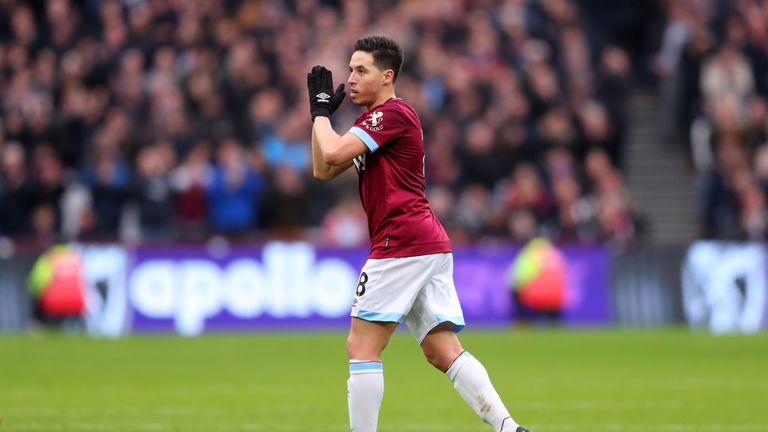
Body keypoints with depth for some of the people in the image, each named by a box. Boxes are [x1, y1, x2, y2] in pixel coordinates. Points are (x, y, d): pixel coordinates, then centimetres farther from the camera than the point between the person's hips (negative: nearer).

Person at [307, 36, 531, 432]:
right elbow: (323, 170, 21)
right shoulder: (373, 122, 22)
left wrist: (321, 111, -1)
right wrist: (322, 111, 15)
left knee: (361, 347, -5)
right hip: (432, 246, 10)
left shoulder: (392, 113, -7)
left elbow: (333, 153, -18)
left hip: (402, 243, -10)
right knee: (444, 352, 3)